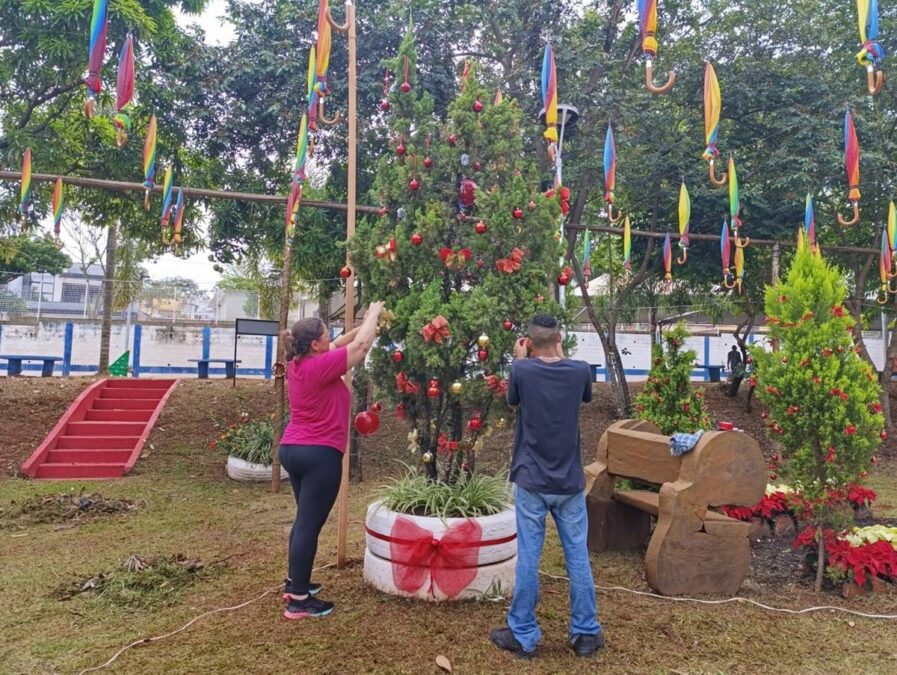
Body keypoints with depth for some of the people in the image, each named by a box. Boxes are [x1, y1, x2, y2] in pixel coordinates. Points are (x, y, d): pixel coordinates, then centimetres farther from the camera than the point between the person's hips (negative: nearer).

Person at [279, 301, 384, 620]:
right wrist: (374, 313, 3)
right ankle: (299, 600, 2)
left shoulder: (298, 364, 6)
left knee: (305, 519, 21)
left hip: (292, 449, 10)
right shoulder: (320, 366, -19)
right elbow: (360, 346, -11)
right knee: (309, 523, -4)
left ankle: (295, 581, 30)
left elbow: (339, 346, 20)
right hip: (319, 454, -10)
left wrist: (363, 323, 17)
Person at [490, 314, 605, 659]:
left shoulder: (522, 370, -11)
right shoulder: (580, 370, -5)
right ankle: (585, 633, 25)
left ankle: (523, 636, 18)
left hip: (532, 481, -2)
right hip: (570, 482, 2)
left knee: (527, 559, 7)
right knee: (578, 558, 12)